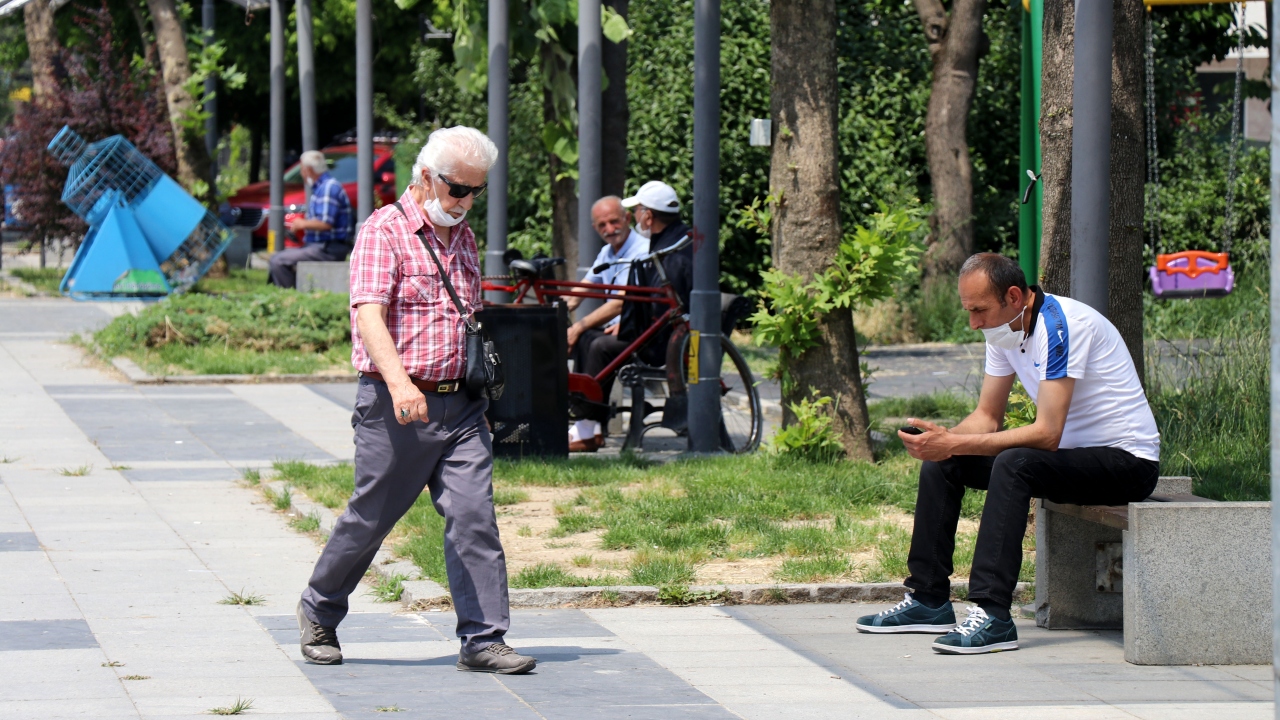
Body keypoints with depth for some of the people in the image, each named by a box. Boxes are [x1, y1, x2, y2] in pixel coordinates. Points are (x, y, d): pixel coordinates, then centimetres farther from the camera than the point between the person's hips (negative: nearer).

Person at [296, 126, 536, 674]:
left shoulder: (462, 236, 16)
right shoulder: (384, 231, -8)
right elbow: (368, 315, -20)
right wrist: (398, 381, -35)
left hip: (460, 403, 6)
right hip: (395, 406, -6)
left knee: (474, 515, -5)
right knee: (371, 517, 4)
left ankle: (483, 640, -4)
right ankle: (319, 612, 26)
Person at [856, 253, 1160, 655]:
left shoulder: (1060, 326, -24)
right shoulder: (1005, 328, 3)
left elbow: (1047, 434, -29)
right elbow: (987, 416, 9)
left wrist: (954, 444, -30)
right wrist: (942, 441, -13)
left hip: (1127, 461, -9)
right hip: (1071, 452, 9)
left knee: (1014, 464, -34)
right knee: (942, 464, 1)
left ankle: (992, 616, -37)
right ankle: (928, 600, 5)